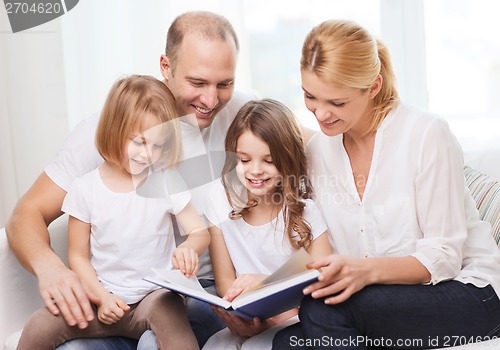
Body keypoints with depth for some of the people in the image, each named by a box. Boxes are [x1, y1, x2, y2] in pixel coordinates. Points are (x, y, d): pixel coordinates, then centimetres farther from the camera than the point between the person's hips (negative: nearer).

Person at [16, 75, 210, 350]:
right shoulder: (85, 188, -2)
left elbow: (200, 231, -1)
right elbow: (78, 256, 4)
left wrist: (189, 248, -26)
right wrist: (102, 297, -11)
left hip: (155, 294, -1)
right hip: (106, 299, 2)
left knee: (166, 310, -36)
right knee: (39, 327, -18)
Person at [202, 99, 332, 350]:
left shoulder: (303, 210, -9)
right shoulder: (221, 200, -2)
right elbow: (225, 281, 0)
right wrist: (241, 320, -21)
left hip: (295, 319, -2)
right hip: (247, 320, 2)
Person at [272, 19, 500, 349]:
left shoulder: (426, 133, -15)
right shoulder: (318, 151, 2)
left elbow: (443, 258, -14)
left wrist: (366, 270, -30)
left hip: (466, 290, -4)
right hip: (385, 298, 5)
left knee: (324, 309, -29)